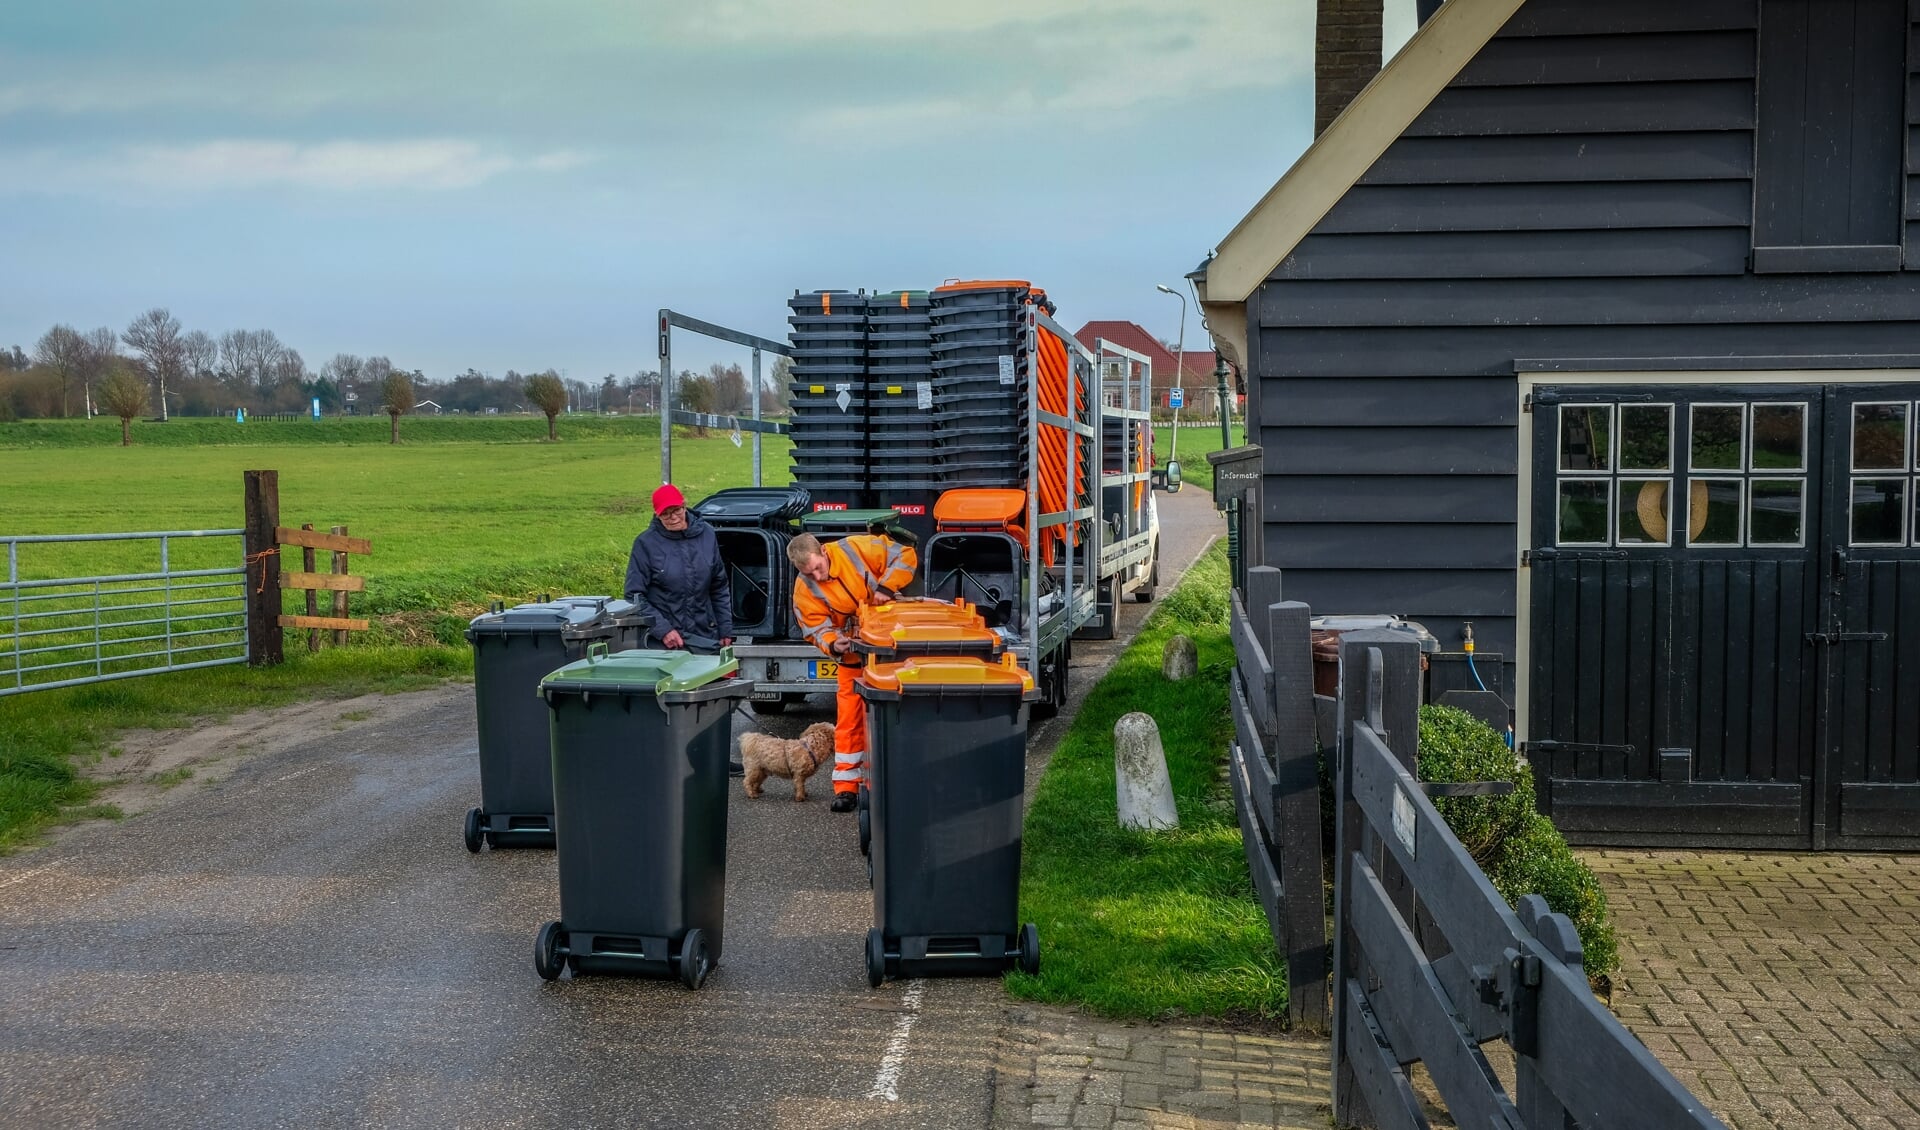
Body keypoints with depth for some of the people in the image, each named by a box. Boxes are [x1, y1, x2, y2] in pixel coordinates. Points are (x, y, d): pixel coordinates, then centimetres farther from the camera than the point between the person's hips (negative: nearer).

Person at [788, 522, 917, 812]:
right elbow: (818, 628, -10)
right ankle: (846, 785, 5)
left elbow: (905, 556, -13)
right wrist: (833, 644, -32)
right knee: (849, 717, -1)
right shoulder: (804, 590, -10)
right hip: (854, 655, 2)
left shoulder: (856, 548, -18)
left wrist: (885, 586, -25)